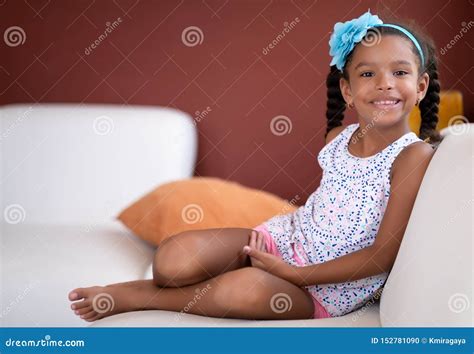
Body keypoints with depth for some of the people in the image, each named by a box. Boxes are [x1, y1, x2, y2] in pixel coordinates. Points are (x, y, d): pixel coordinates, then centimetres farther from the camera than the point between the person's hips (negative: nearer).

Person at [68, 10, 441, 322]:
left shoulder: (415, 155, -14)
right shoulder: (338, 136, 2)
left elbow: (382, 256, -16)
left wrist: (295, 274, -18)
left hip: (330, 286, -4)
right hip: (284, 237, 5)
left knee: (249, 289, -35)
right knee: (174, 258, -21)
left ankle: (136, 295, -12)